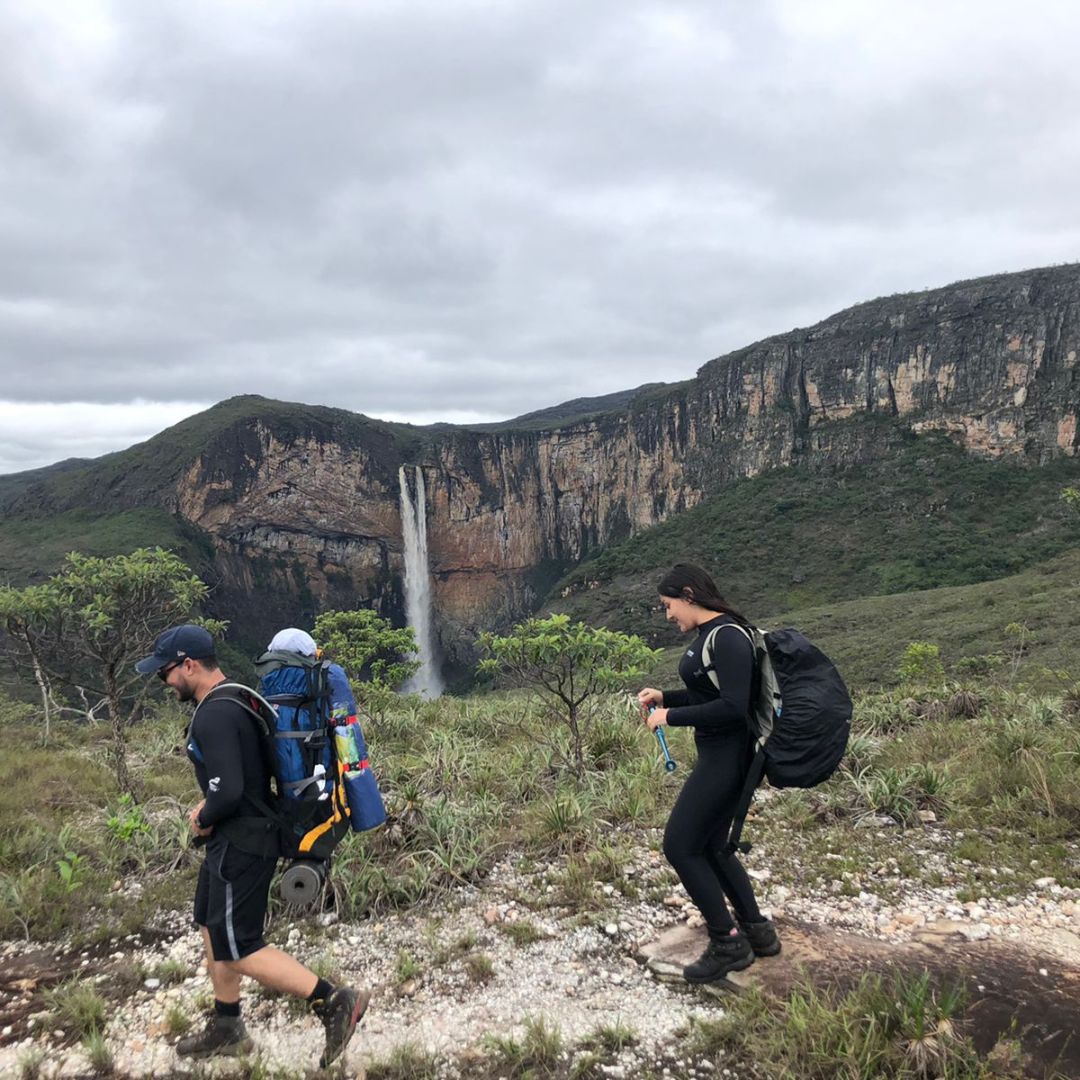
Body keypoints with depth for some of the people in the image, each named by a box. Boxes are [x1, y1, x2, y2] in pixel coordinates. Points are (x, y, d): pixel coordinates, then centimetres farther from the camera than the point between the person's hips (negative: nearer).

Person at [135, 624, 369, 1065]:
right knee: (213, 930, 21)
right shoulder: (233, 701, 8)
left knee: (238, 951, -2)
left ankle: (334, 1002, -2)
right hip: (236, 840, 10)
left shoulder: (213, 717, -24)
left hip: (241, 846, -10)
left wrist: (203, 821, -11)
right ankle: (226, 1029, 35)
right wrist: (209, 806, 10)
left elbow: (229, 792, -31)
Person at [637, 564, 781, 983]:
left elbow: (733, 707, -26)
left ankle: (727, 944, 9)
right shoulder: (707, 634, 9)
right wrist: (664, 697, 10)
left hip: (727, 757, -10)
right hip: (716, 754, 10)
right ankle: (757, 932, 31)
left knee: (680, 846, -3)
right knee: (711, 846, 18)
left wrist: (671, 717, -19)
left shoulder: (728, 637, -20)